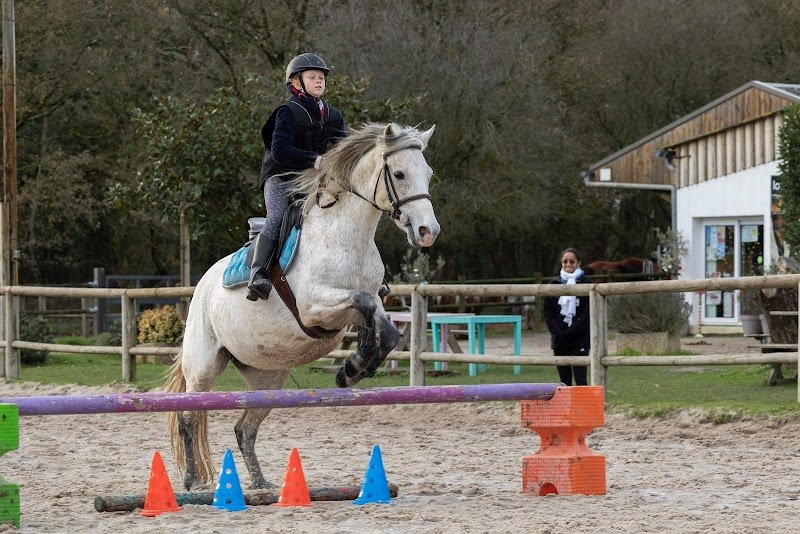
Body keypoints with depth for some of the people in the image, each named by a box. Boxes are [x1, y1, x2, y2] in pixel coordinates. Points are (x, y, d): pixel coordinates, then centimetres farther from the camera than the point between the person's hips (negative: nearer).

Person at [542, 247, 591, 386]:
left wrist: (569, 333, -12)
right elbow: (547, 312, 7)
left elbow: (587, 314, -5)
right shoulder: (554, 285, 10)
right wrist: (557, 333, -8)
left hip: (579, 340, -4)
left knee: (580, 380, -11)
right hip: (559, 341, 4)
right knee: (564, 381, 5)